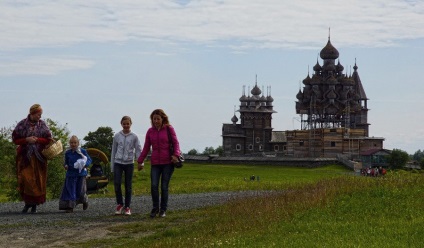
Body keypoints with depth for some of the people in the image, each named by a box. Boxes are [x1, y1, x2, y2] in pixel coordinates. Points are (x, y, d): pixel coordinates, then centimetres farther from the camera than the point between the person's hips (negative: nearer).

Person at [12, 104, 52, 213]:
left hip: (39, 157, 1)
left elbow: (48, 140, 4)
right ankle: (27, 202, 5)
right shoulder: (22, 124, -1)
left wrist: (37, 140, -12)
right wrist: (27, 140, -14)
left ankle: (35, 204, 10)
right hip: (25, 157, -1)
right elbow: (15, 139, 1)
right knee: (26, 179, -11)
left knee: (38, 181, -1)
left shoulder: (42, 124, 4)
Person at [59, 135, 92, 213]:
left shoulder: (82, 151, -2)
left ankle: (85, 201, 33)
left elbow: (89, 160, 4)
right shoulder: (67, 153, 5)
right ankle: (70, 207, -4)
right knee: (70, 190, -6)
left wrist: (85, 165, -16)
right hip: (71, 174, 2)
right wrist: (65, 166, -5)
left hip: (81, 174, -2)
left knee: (81, 191, 1)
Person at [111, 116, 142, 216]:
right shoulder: (117, 136, 5)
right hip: (118, 163, 0)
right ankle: (120, 204, 5)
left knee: (128, 186, 3)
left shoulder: (134, 137, 1)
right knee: (117, 183, -13)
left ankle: (127, 207, 12)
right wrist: (112, 166, 9)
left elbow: (138, 150, -2)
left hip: (129, 163, 0)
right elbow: (114, 151, 10)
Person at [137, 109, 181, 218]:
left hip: (168, 162, -2)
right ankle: (155, 208, 5)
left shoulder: (169, 129, 0)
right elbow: (146, 148, 13)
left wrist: (176, 155, -18)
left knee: (164, 187, -1)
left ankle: (163, 210, 10)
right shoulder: (150, 131, 9)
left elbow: (176, 143, -1)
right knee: (154, 185, -10)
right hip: (155, 163, 2)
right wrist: (140, 161, 11)